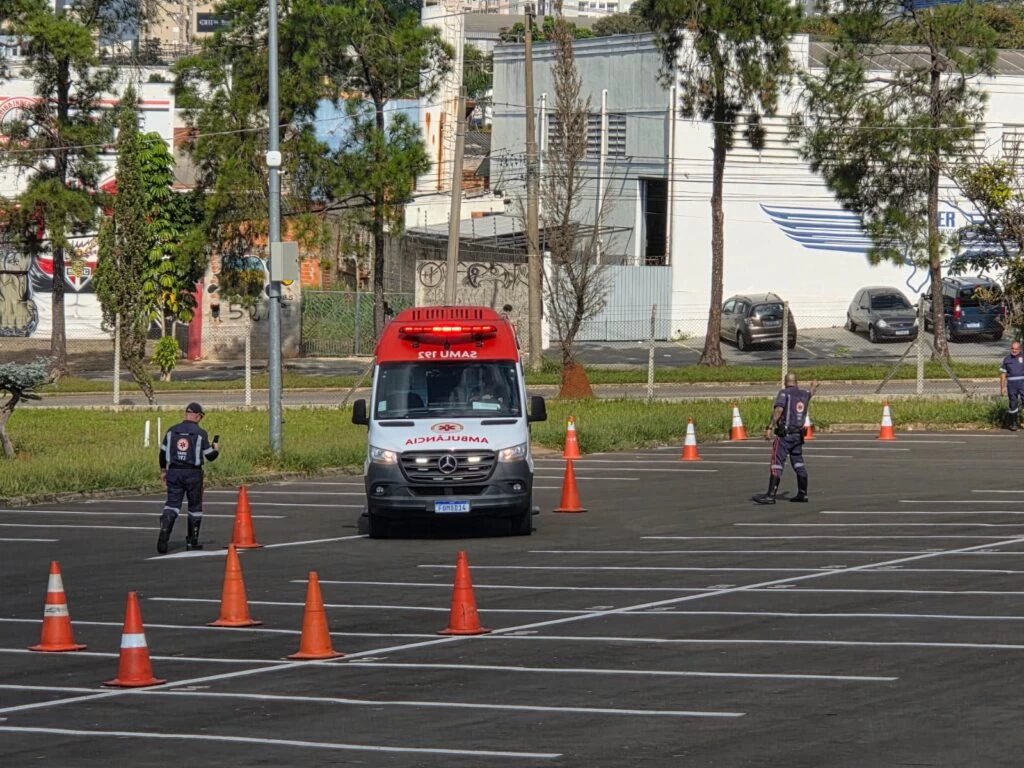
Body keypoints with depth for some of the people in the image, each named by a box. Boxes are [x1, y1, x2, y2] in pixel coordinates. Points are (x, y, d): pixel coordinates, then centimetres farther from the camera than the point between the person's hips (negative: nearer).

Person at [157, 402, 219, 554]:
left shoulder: (172, 431, 3)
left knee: (172, 504, -1)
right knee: (195, 507, 11)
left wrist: (163, 470, 20)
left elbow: (163, 452, 7)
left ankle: (164, 530, -27)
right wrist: (215, 449, 21)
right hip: (193, 473, -2)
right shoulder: (200, 433, -6)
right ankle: (192, 541, 17)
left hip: (174, 473, 2)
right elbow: (210, 456, -2)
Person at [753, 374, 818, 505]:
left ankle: (770, 496, -19)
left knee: (777, 464, -11)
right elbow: (810, 394, 38)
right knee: (798, 463, 18)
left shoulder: (784, 393, -8)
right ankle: (802, 494, 23)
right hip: (798, 434, 7)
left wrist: (770, 427, -26)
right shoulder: (804, 394, 12)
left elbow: (778, 410, -23)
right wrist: (814, 387, 62)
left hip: (784, 435, -7)